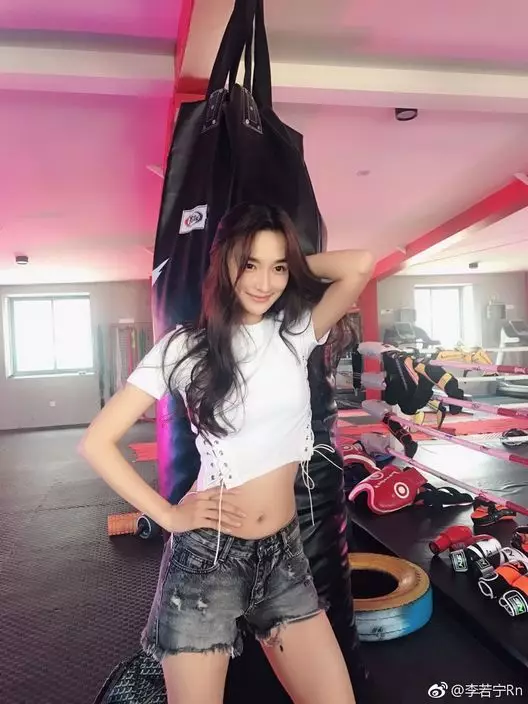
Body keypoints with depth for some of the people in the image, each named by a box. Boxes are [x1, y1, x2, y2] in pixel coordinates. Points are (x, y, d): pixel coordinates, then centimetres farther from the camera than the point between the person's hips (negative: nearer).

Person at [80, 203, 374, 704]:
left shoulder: (296, 332, 1)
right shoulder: (185, 347, -7)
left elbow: (360, 266, -14)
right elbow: (96, 443, -7)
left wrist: (294, 264, 0)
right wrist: (169, 515, -10)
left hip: (283, 553, 3)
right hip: (206, 556, -3)